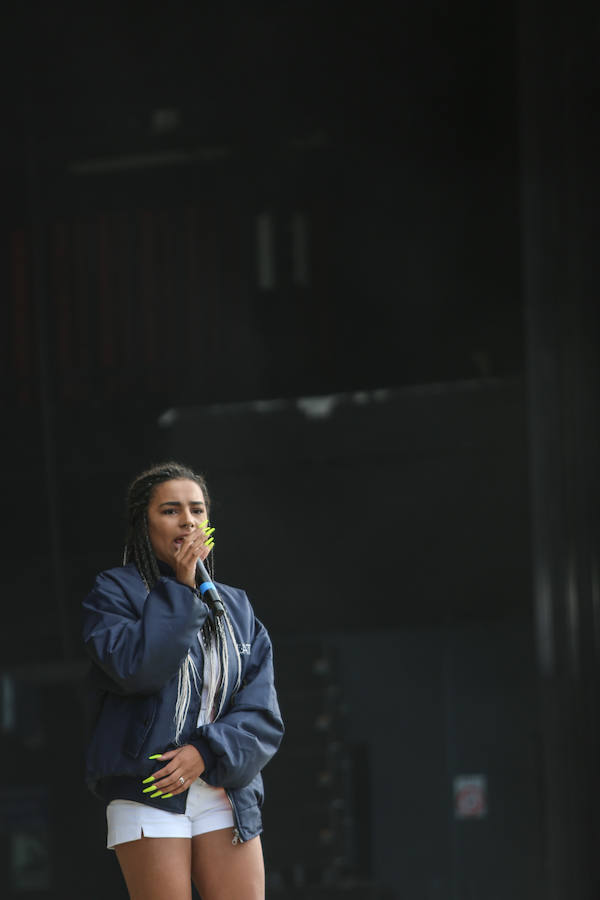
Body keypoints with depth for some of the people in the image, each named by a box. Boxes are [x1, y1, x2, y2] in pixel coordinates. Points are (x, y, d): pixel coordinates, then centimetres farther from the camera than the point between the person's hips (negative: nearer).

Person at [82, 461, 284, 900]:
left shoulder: (235, 608, 16)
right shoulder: (115, 592, 5)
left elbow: (263, 714, 6)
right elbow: (134, 667, -16)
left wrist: (207, 752, -11)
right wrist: (183, 589, -10)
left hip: (226, 793, 4)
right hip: (148, 796, -4)